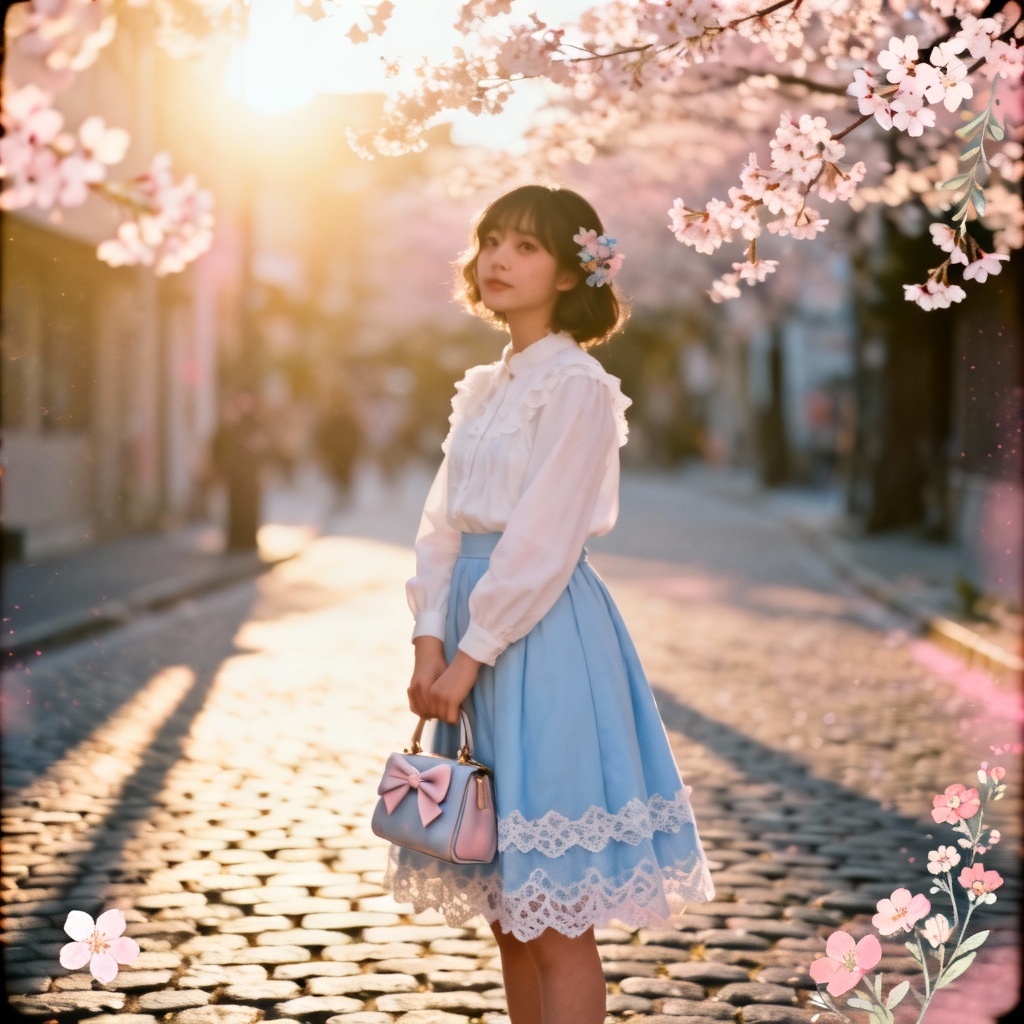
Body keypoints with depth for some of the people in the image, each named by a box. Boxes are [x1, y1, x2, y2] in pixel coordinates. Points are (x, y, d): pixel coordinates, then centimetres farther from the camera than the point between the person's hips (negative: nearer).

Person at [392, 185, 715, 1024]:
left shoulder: (577, 385, -9)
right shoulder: (481, 389, 15)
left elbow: (542, 541, -15)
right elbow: (443, 522, 10)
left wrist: (472, 654, -15)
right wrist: (431, 640, -2)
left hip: (544, 631, -8)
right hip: (475, 626, 8)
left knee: (556, 920, -4)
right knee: (507, 913, 13)